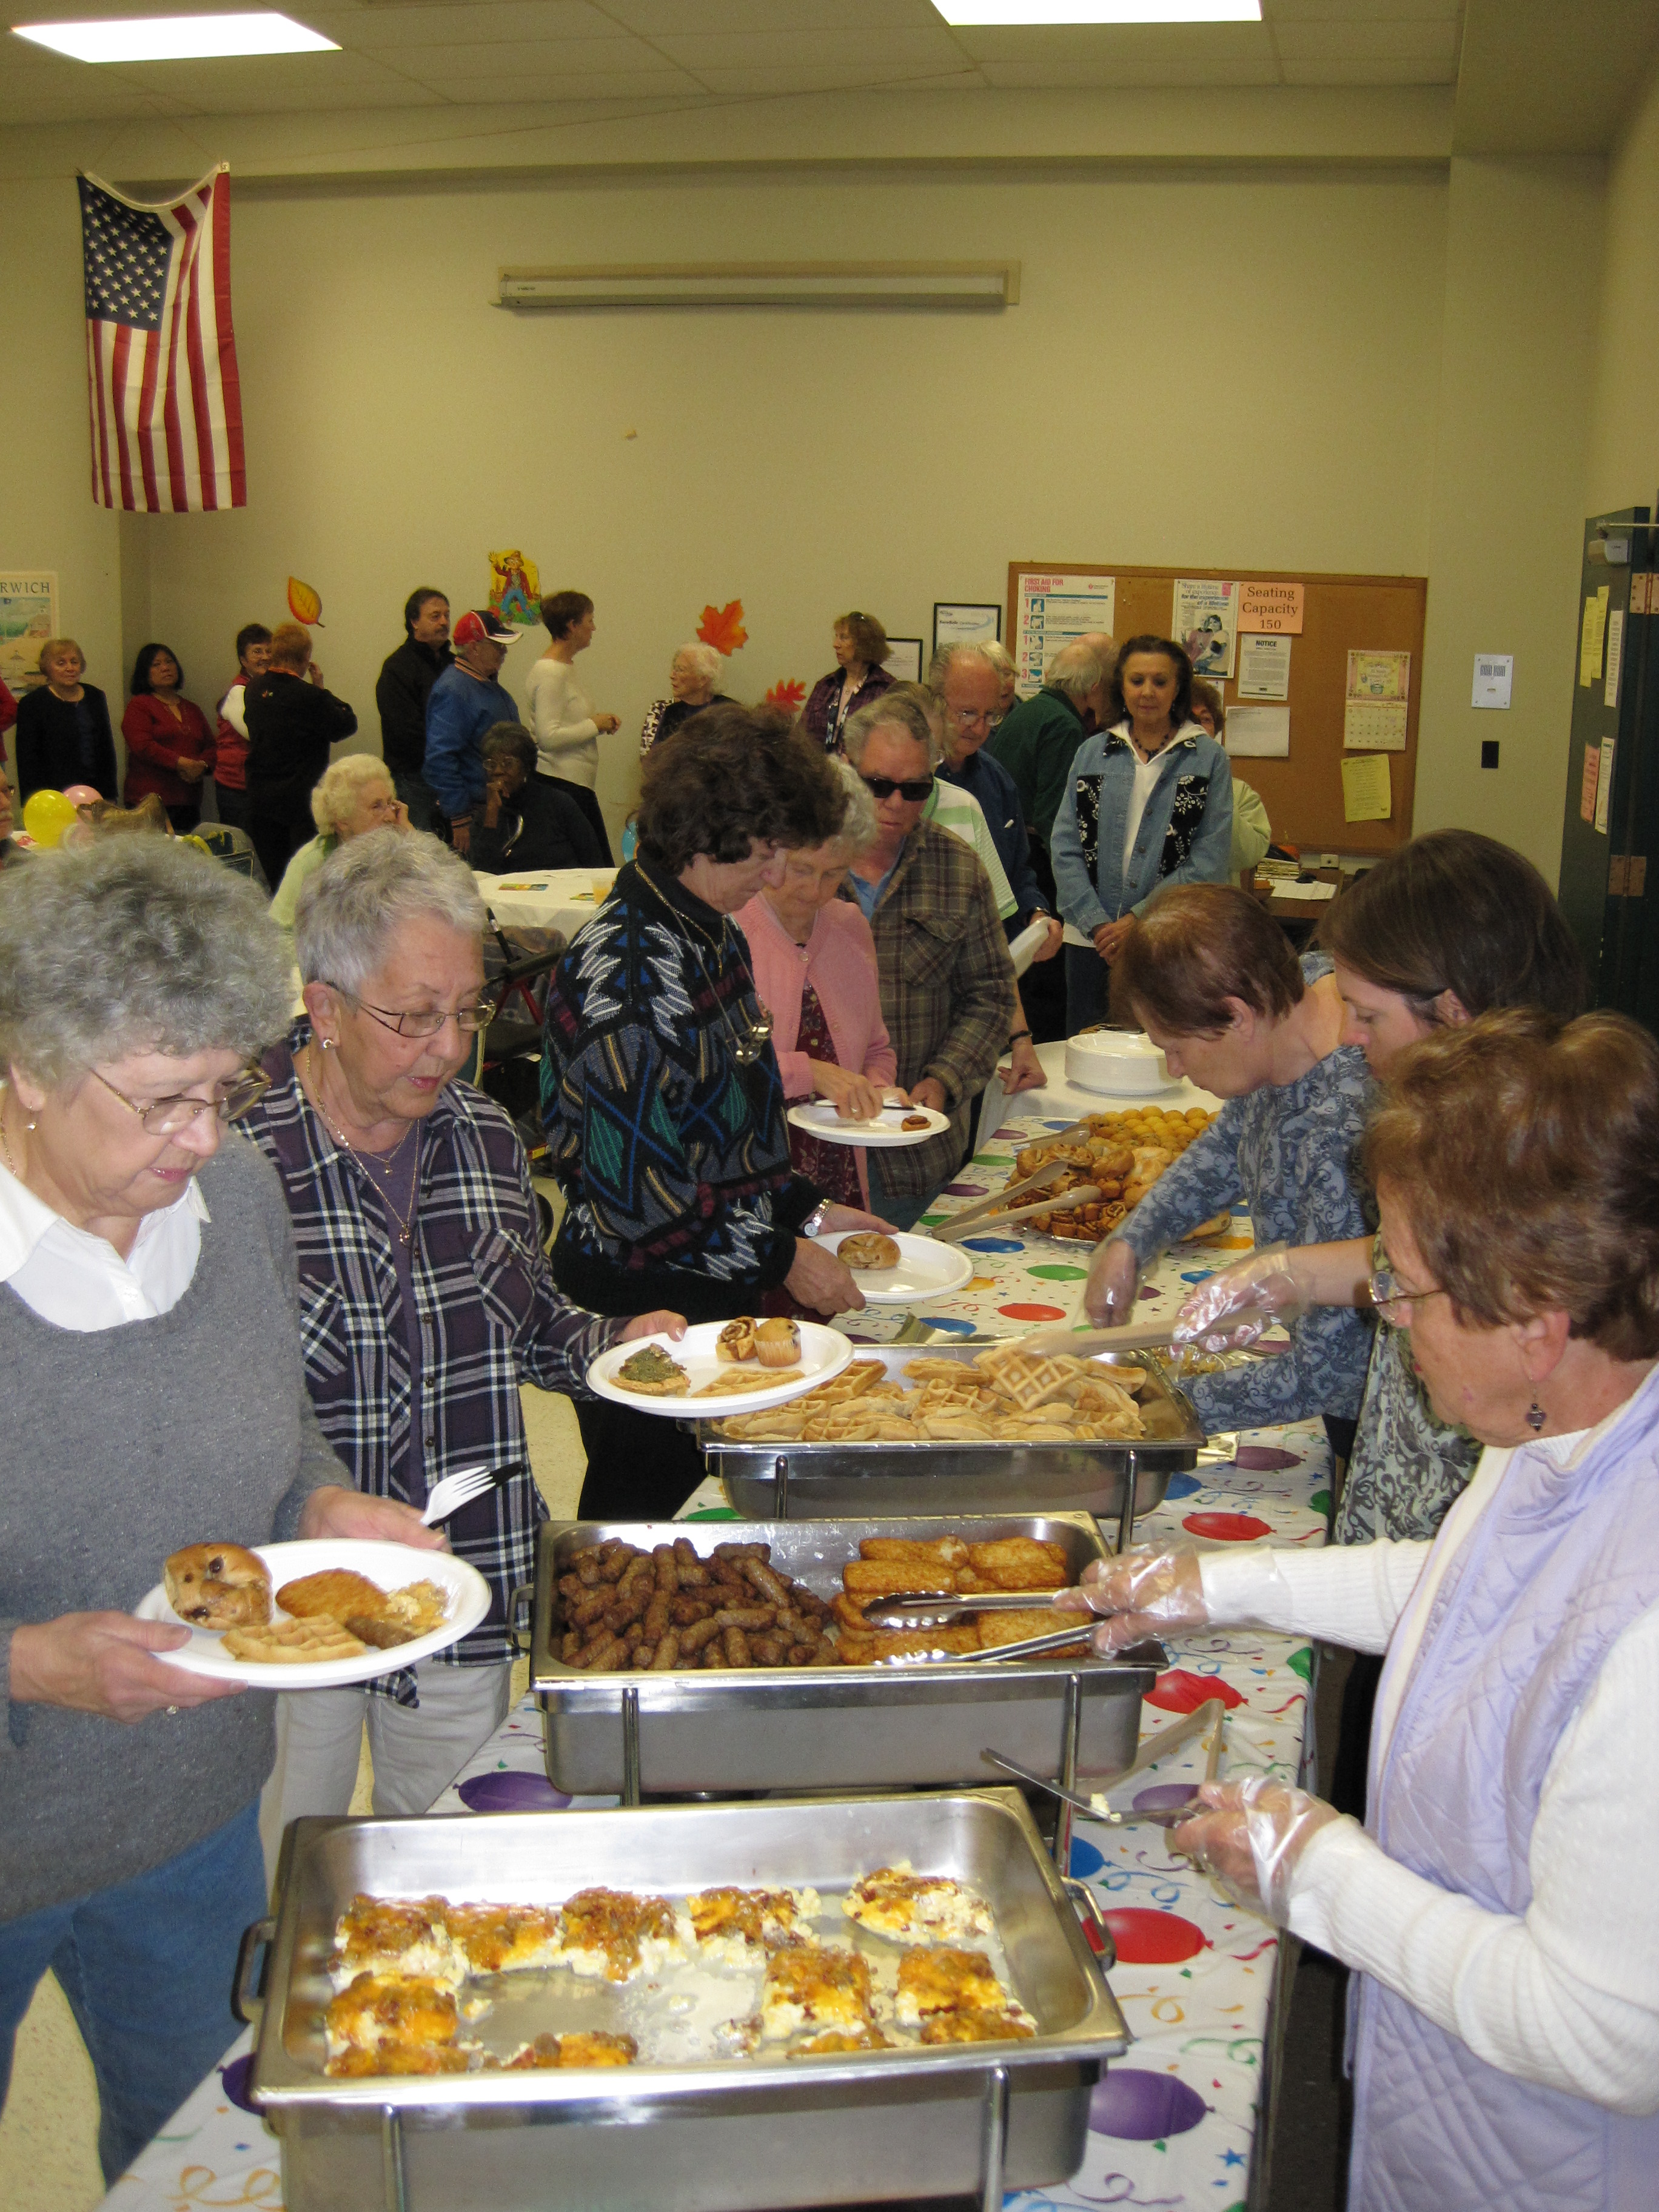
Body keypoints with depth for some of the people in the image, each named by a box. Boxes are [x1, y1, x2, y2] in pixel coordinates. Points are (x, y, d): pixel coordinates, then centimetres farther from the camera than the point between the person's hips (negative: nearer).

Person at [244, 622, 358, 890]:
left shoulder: (254, 689, 2)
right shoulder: (309, 696, -19)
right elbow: (348, 725, -9)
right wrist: (322, 688, 0)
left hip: (260, 800, 6)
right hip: (300, 800, -6)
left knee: (269, 876, 12)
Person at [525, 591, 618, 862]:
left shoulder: (566, 667, 16)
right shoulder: (549, 672, -14)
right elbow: (549, 736, -21)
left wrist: (600, 723, 9)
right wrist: (594, 725, -12)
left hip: (578, 783, 10)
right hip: (562, 782, -10)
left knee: (602, 866, 6)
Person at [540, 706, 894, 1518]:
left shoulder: (713, 937, 8)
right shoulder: (623, 976, -22)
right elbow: (637, 1195, -23)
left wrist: (806, 1208, 9)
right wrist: (780, 1259, -14)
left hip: (716, 1296, 9)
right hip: (637, 1306, -9)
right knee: (645, 1511, 4)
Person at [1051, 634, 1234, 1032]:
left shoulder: (1208, 759, 2)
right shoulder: (1092, 753, 9)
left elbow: (1209, 862, -6)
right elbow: (1065, 848, 4)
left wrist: (1138, 919, -12)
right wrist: (1097, 923, -9)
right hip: (1092, 943, 3)